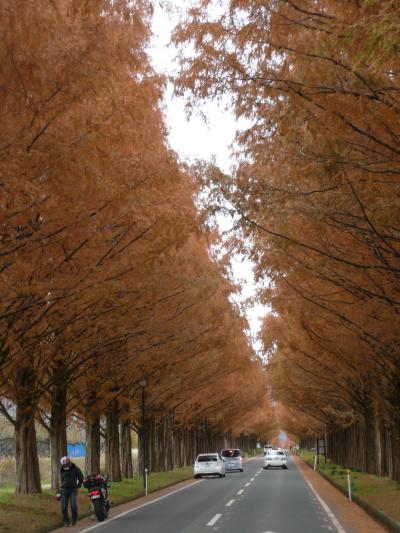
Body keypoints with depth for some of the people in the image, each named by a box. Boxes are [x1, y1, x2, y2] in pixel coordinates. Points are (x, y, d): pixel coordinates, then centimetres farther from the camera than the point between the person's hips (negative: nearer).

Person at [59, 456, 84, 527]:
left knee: (73, 505, -15)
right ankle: (66, 522, 7)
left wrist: (78, 485, 5)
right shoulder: (62, 470, 9)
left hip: (72, 489, -3)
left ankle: (74, 518, 8)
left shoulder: (75, 469, -2)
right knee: (64, 507, -4)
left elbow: (81, 477, 8)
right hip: (64, 489, 3)